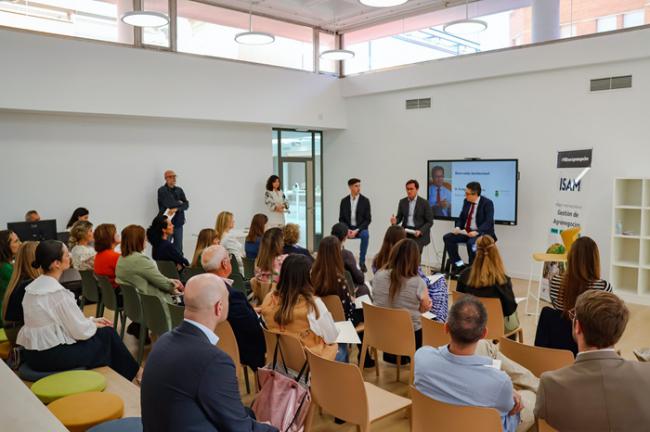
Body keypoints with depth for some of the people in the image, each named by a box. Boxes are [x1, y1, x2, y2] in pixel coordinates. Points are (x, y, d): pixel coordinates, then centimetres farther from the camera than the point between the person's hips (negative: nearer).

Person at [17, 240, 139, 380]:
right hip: (52, 356, -9)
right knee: (107, 334, 7)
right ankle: (127, 377, 27)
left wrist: (92, 320, 13)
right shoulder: (58, 292, -22)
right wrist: (94, 325, 4)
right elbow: (81, 331, -16)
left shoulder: (34, 285, 6)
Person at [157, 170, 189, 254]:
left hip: (178, 223, 5)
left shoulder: (179, 190, 12)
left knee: (179, 249, 6)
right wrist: (180, 203, -1)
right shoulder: (162, 190, -4)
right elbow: (169, 204, -16)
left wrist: (176, 208, -14)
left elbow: (186, 205, 2)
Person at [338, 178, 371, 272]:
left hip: (360, 229, -1)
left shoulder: (365, 201, -3)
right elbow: (341, 219, 5)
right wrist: (347, 229, -15)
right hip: (348, 228, 1)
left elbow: (368, 219, -5)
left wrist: (357, 230, -18)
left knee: (365, 235, -36)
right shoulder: (344, 201, 4)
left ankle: (362, 262, -22)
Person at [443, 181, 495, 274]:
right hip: (466, 232, 7)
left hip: (482, 233, -7)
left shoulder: (487, 203, -10)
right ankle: (459, 265, -9)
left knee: (471, 243, -37)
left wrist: (477, 232, -32)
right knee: (447, 237, -13)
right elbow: (461, 217, 16)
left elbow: (489, 222, -18)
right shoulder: (466, 201, 9)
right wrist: (457, 227, -5)